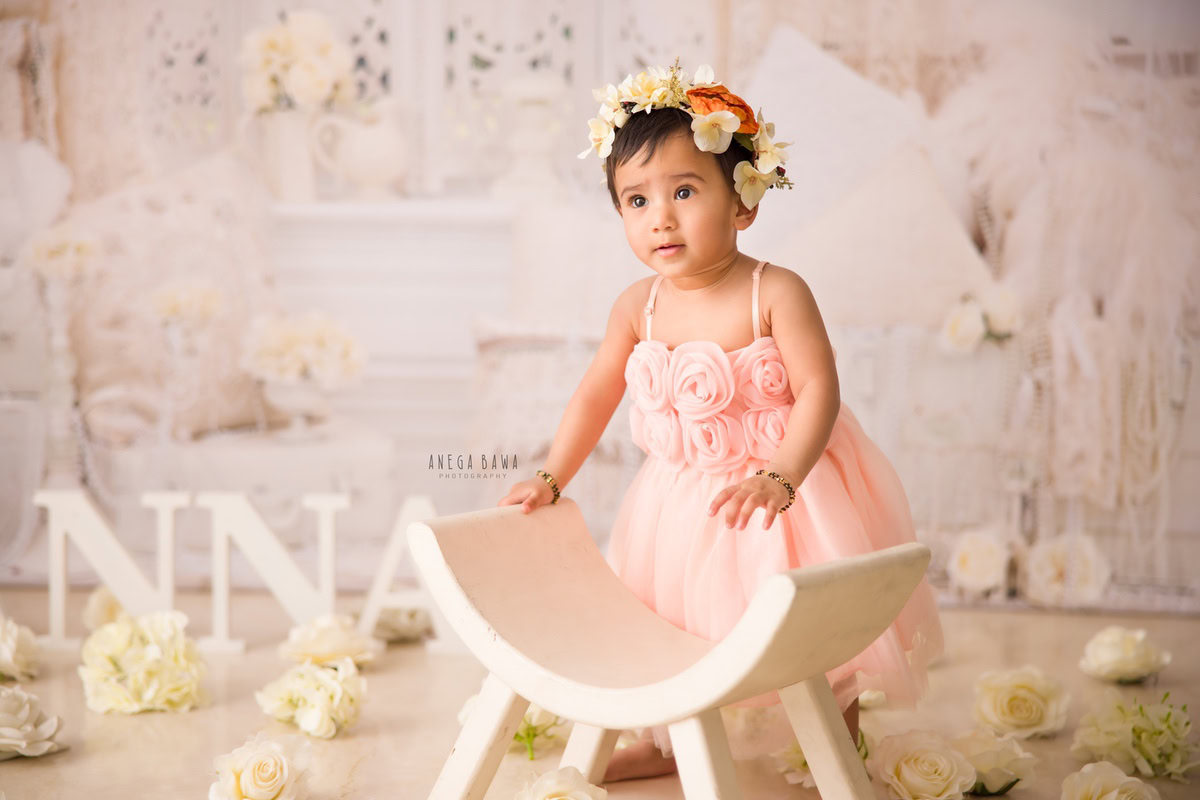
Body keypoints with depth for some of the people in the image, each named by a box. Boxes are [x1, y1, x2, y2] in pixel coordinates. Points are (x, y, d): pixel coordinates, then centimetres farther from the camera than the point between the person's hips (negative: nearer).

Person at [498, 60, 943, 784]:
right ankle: (666, 741, 43)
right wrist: (551, 478, 1)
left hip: (789, 487, -5)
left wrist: (780, 477, -37)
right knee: (671, 619, 20)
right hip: (683, 495, 5)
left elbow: (819, 389, -25)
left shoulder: (776, 293, -21)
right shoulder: (639, 307, -6)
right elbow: (596, 395, 5)